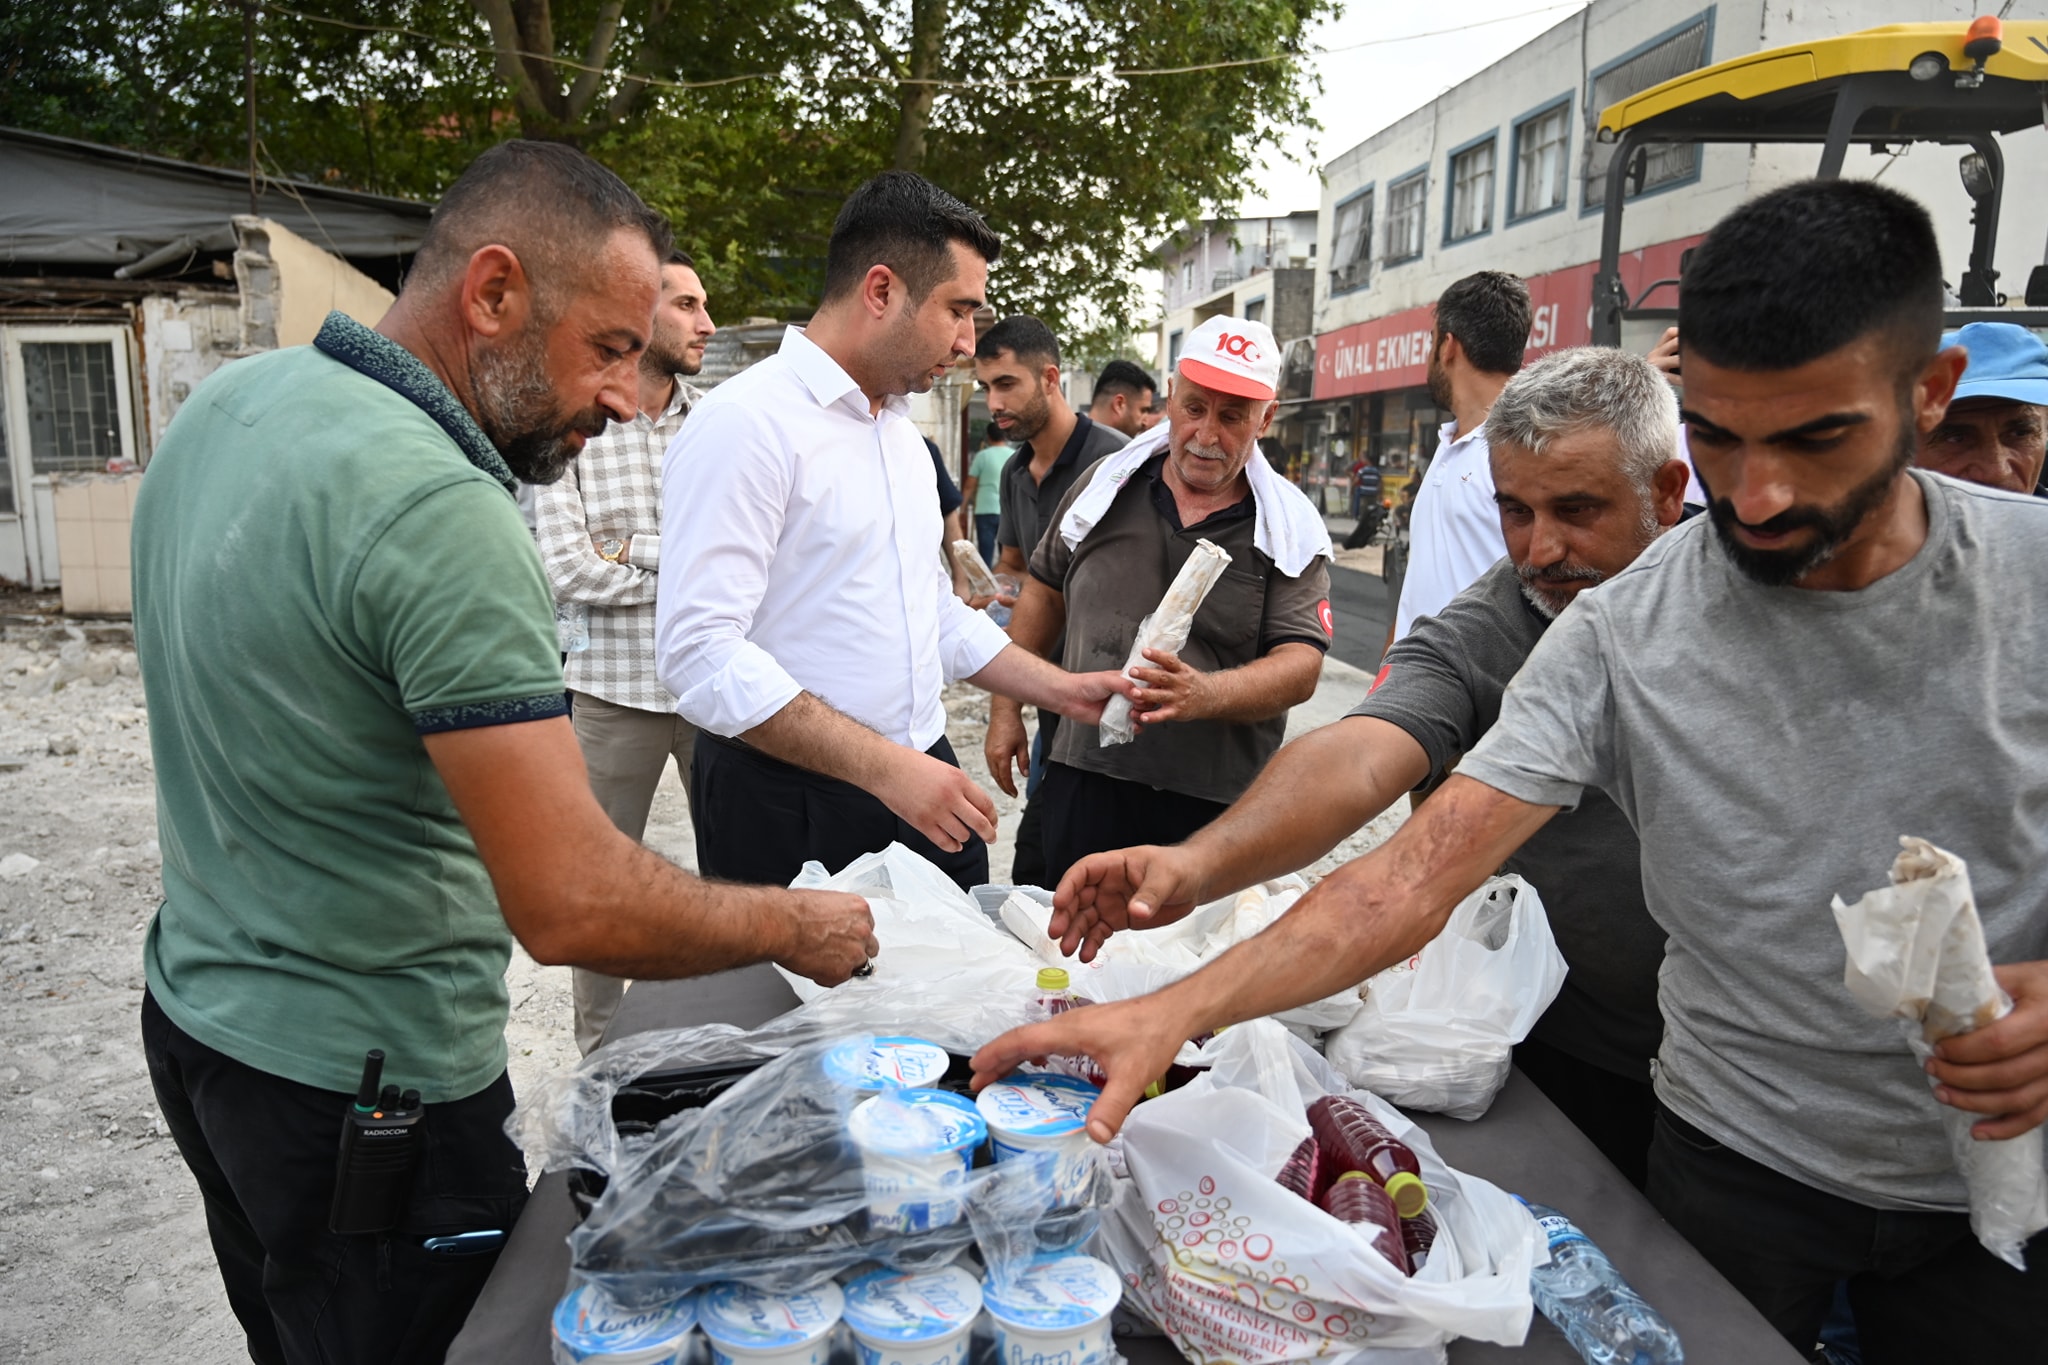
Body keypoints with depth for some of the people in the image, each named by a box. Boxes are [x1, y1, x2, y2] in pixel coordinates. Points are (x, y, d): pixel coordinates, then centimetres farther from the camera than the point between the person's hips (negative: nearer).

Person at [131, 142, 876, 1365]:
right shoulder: (439, 512, -28)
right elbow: (571, 905, -31)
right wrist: (793, 927, -16)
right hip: (360, 1088, -8)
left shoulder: (226, 403, 1)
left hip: (199, 1005, 9)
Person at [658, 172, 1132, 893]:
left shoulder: (903, 432, 15)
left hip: (924, 782, 8)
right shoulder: (744, 424, -15)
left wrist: (1064, 690, 15)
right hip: (790, 806, -8)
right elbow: (702, 652, -23)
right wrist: (883, 766, -26)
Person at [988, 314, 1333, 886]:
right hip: (1084, 782, 2)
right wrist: (1006, 708, 12)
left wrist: (1203, 695, -29)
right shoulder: (1106, 485, 6)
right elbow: (1045, 592, 15)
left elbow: (1300, 666, -11)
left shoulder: (1290, 528, -2)